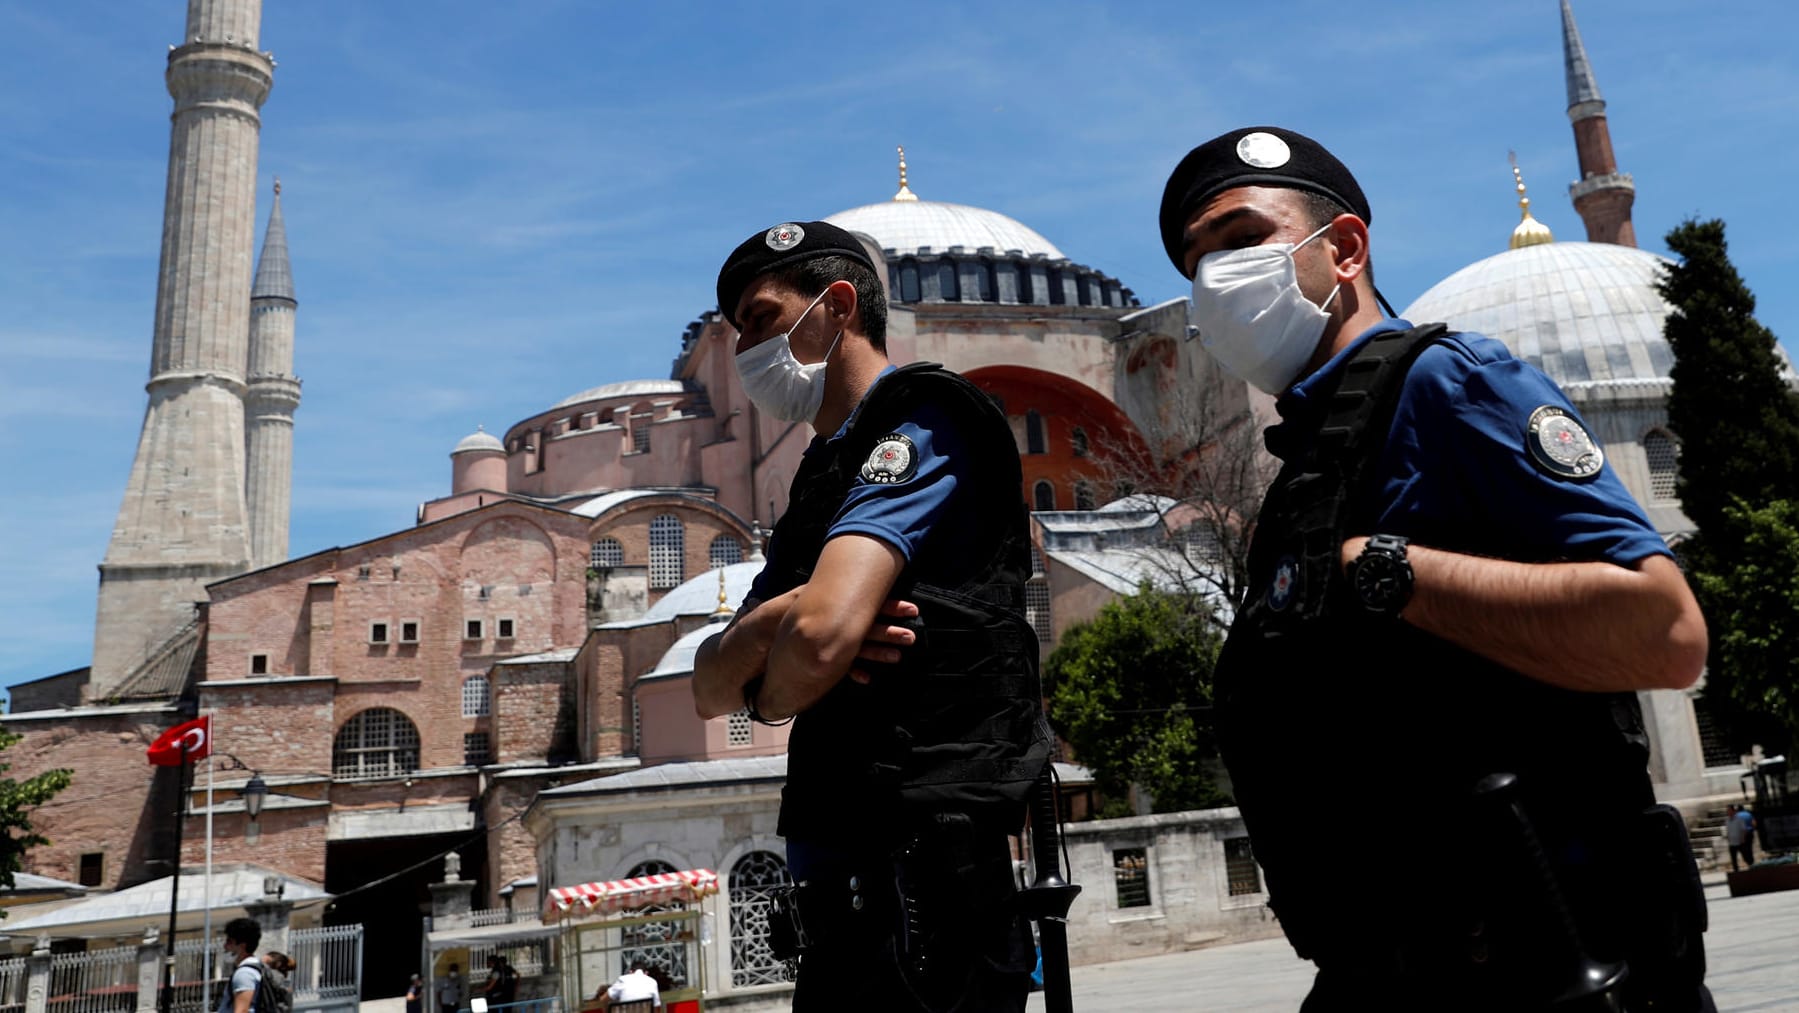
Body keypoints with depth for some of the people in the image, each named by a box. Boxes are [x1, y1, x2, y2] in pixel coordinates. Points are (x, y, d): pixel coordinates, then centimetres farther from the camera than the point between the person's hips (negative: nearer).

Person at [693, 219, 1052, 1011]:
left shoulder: (918, 422, -8)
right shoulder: (824, 475, 19)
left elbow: (823, 636, -25)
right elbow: (710, 690, 12)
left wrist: (769, 695, -3)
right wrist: (768, 623, -9)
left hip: (914, 866, -9)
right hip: (845, 874, 9)